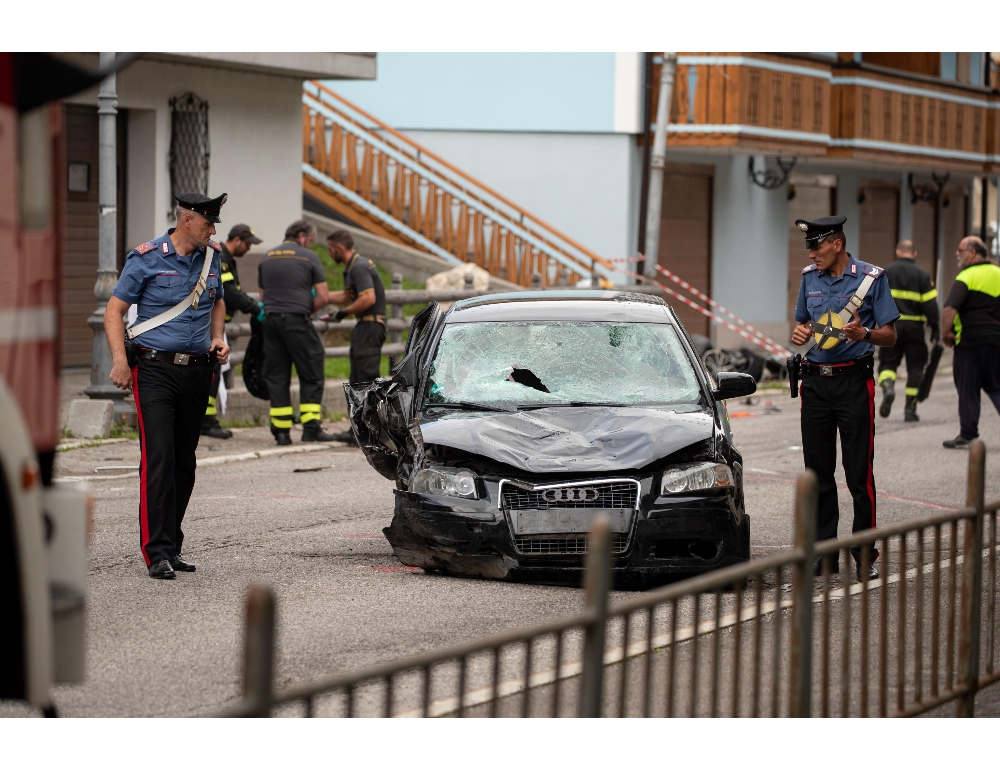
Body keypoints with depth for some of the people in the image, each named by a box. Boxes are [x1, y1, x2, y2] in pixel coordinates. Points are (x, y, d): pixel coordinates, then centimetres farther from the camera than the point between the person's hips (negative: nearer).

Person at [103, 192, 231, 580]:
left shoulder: (212, 257, 11)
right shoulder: (147, 258, -5)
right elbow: (114, 310, -5)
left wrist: (217, 337, 10)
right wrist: (119, 358, -17)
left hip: (198, 371, 6)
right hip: (155, 370, -6)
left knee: (184, 463, 9)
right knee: (158, 459, -14)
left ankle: (172, 545, 18)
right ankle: (157, 552, -15)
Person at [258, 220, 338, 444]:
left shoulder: (267, 257, 16)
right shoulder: (309, 257, 1)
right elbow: (323, 297, -3)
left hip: (270, 320, 5)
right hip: (297, 320, -5)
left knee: (276, 376, 7)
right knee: (311, 374, 3)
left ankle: (281, 430, 4)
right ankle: (311, 426, -4)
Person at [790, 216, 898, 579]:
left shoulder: (871, 277, -3)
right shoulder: (810, 277, 11)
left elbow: (890, 336, -2)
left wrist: (864, 333, -23)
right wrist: (799, 332, 0)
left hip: (854, 381, -5)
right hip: (815, 381, 5)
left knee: (859, 473, -5)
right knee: (818, 472, 6)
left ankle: (866, 556, 0)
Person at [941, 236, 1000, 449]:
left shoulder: (967, 277, -11)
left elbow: (950, 310, -21)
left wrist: (946, 333, -9)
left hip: (969, 341, -6)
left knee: (968, 390, 2)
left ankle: (968, 435, 5)